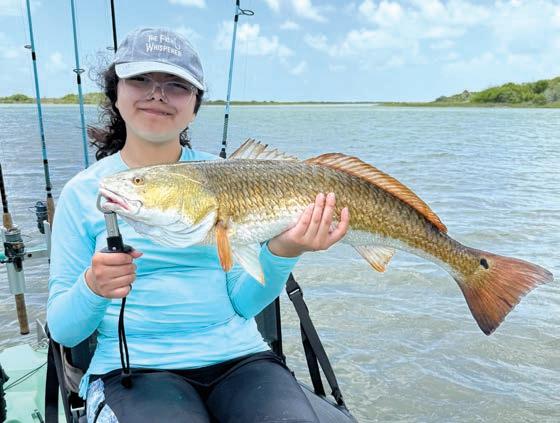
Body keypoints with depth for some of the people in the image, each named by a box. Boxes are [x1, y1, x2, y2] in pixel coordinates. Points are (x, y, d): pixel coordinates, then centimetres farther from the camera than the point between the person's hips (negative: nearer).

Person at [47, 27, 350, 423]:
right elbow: (63, 329, 2)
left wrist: (280, 252, -18)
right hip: (133, 367, -1)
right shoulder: (83, 191, 2)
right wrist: (92, 288, -19)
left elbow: (242, 302, 0)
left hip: (238, 357, 2)